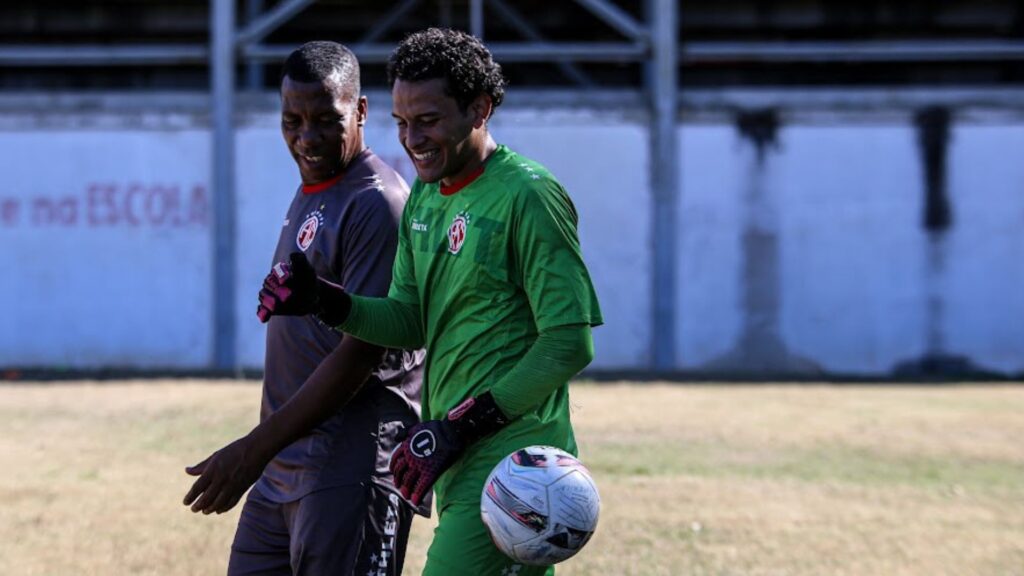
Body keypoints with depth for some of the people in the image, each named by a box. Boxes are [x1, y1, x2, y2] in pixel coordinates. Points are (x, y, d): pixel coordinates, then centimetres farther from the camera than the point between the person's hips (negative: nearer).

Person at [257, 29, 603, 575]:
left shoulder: (528, 196, -13)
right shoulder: (424, 196, 14)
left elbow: (570, 344, -16)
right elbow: (410, 322, 14)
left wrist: (459, 427, -17)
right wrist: (325, 302, -5)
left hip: (510, 457, -9)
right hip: (460, 461, 9)